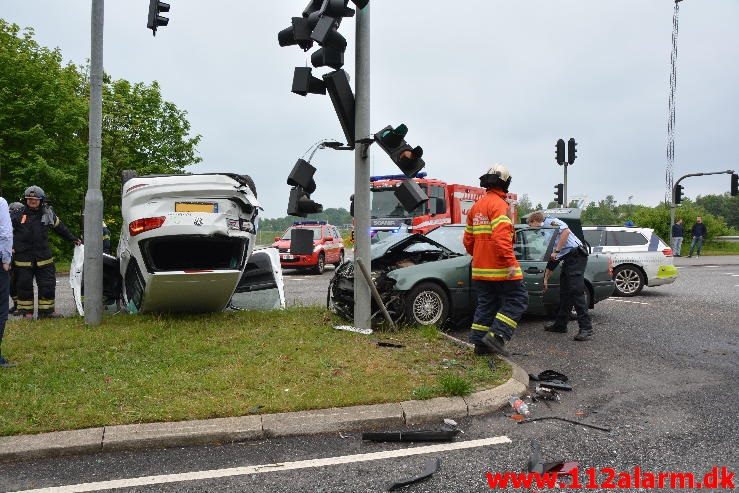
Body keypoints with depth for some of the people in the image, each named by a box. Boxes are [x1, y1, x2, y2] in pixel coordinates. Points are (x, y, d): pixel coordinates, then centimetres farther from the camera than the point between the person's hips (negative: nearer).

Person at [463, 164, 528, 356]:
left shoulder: (476, 206, 15)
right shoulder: (498, 204, -12)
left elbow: (468, 240, 19)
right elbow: (501, 237, -24)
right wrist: (511, 262, -25)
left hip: (480, 269, 9)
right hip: (499, 268, -9)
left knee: (486, 304, 13)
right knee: (517, 299, -1)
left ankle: (480, 344, 15)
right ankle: (496, 335, -9)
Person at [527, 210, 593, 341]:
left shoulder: (549, 222, 1)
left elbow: (566, 231, -18)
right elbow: (552, 261, 29)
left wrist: (556, 251, -15)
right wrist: (546, 279, 32)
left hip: (576, 255, -10)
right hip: (568, 259, 10)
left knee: (576, 291, -15)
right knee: (564, 293, 13)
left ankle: (586, 328, -16)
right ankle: (560, 324, 22)